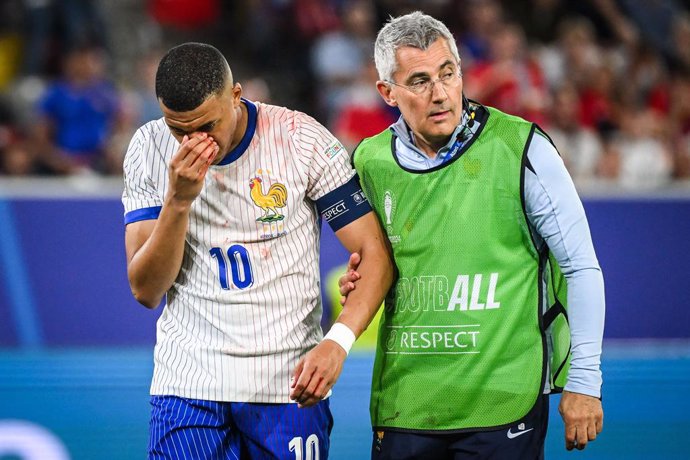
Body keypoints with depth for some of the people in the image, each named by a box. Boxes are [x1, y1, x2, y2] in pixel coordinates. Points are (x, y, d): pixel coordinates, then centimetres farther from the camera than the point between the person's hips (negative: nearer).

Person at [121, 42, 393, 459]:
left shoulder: (303, 140, -7)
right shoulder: (150, 150, -1)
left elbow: (375, 254, -6)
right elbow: (146, 291, -3)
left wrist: (338, 341, -22)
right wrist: (178, 200, -17)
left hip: (290, 382, -1)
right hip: (188, 380, 1)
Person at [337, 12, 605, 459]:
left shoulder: (520, 148, -8)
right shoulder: (371, 162, 6)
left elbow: (582, 269, -4)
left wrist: (584, 383, -6)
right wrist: (363, 286, 1)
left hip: (502, 402, -4)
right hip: (404, 403, 4)